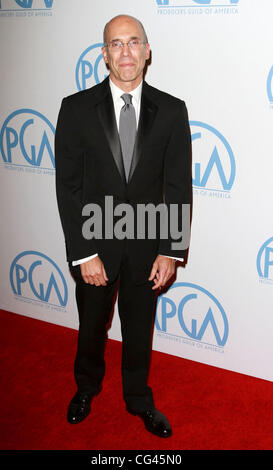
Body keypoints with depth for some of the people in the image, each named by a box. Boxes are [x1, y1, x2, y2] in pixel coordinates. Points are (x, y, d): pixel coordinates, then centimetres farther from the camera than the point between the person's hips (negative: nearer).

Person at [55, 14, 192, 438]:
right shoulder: (77, 108, -8)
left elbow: (178, 187, -3)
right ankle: (87, 387, 48)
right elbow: (68, 185, -9)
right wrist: (84, 253, -13)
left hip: (146, 245, 1)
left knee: (140, 328, 18)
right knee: (92, 325, 19)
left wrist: (170, 251, -8)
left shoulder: (172, 111, -5)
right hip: (94, 243, 0)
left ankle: (139, 399, 42)